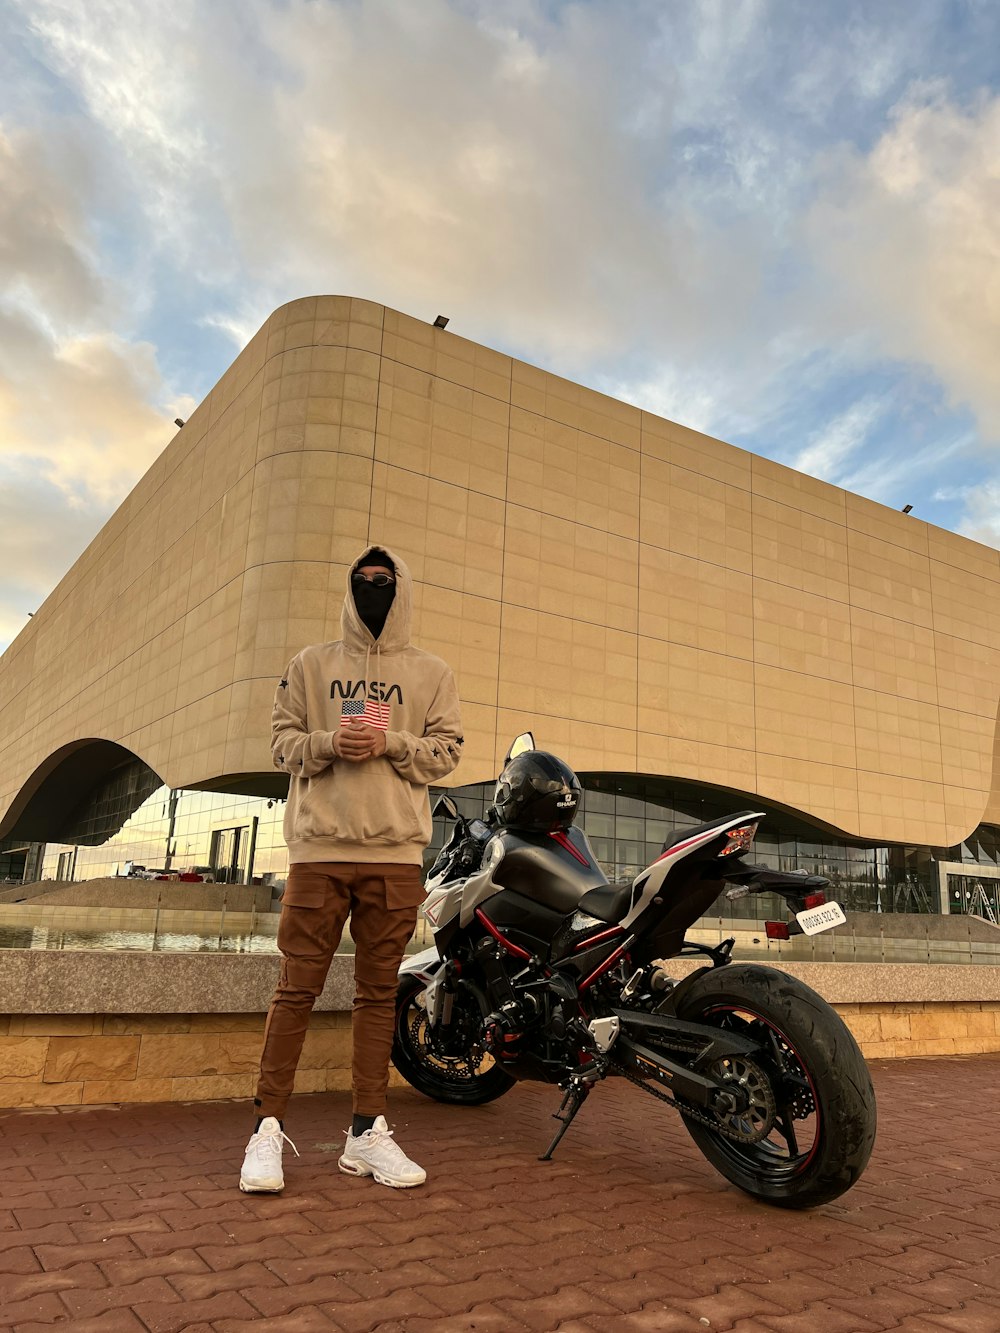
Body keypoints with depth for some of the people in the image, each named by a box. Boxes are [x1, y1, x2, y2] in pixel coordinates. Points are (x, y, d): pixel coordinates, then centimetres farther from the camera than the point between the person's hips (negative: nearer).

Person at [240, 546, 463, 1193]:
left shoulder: (431, 673, 11)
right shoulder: (312, 664, 12)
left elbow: (446, 751, 5)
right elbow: (283, 741, 8)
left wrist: (390, 742, -12)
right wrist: (328, 742, -12)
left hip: (396, 852, 1)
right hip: (320, 847, 0)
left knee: (379, 992, 6)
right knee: (298, 988, 0)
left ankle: (369, 1131, 15)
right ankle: (270, 1127, 11)